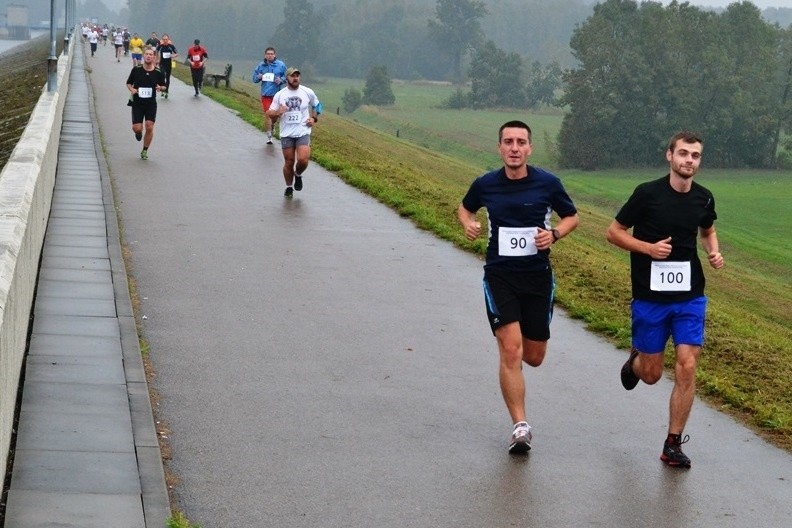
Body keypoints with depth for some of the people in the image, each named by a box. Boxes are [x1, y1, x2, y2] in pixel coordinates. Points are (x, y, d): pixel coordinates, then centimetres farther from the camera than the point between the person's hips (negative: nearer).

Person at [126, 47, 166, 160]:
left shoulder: (158, 72, -3)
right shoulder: (136, 69, -3)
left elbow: (163, 85, 10)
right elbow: (128, 83, 8)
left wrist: (160, 88, -13)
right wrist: (132, 89, -13)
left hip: (151, 104, 0)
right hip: (137, 103, 0)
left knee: (149, 127, -9)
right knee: (137, 128, -6)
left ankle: (145, 151, 10)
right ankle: (138, 133, 35)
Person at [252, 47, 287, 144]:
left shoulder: (281, 65, 0)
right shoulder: (261, 66, 3)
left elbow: (286, 77, 8)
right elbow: (254, 78, 12)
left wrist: (281, 80, -12)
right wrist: (259, 77, -10)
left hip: (277, 94, 0)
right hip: (266, 94, 0)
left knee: (276, 114, 9)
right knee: (267, 114, -6)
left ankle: (272, 125, 44)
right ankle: (269, 136, 1)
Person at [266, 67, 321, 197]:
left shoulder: (308, 92, 2)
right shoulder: (279, 95, 2)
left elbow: (317, 105, 20)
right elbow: (269, 113, 5)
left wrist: (314, 118, 5)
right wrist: (277, 112, -16)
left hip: (303, 132, -1)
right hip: (286, 134, 1)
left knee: (303, 160, -17)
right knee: (289, 162, 4)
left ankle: (298, 175, 16)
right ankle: (289, 187, 24)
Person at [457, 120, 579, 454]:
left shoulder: (548, 183, -4)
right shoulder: (485, 185, -2)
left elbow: (571, 216, 9)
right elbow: (465, 208, 18)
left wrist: (554, 234, -11)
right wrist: (468, 224, -5)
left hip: (538, 276, 1)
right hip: (499, 276, -1)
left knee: (534, 357, 8)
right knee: (511, 352, -14)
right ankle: (520, 427, -8)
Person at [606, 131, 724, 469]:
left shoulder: (704, 199, 2)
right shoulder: (648, 193, -11)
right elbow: (614, 232, -4)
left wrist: (714, 252, 3)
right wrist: (649, 247, -18)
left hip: (690, 297, 3)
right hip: (650, 297, -2)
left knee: (687, 367, -8)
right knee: (651, 374, 6)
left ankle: (673, 445, 4)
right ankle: (634, 361, 45)